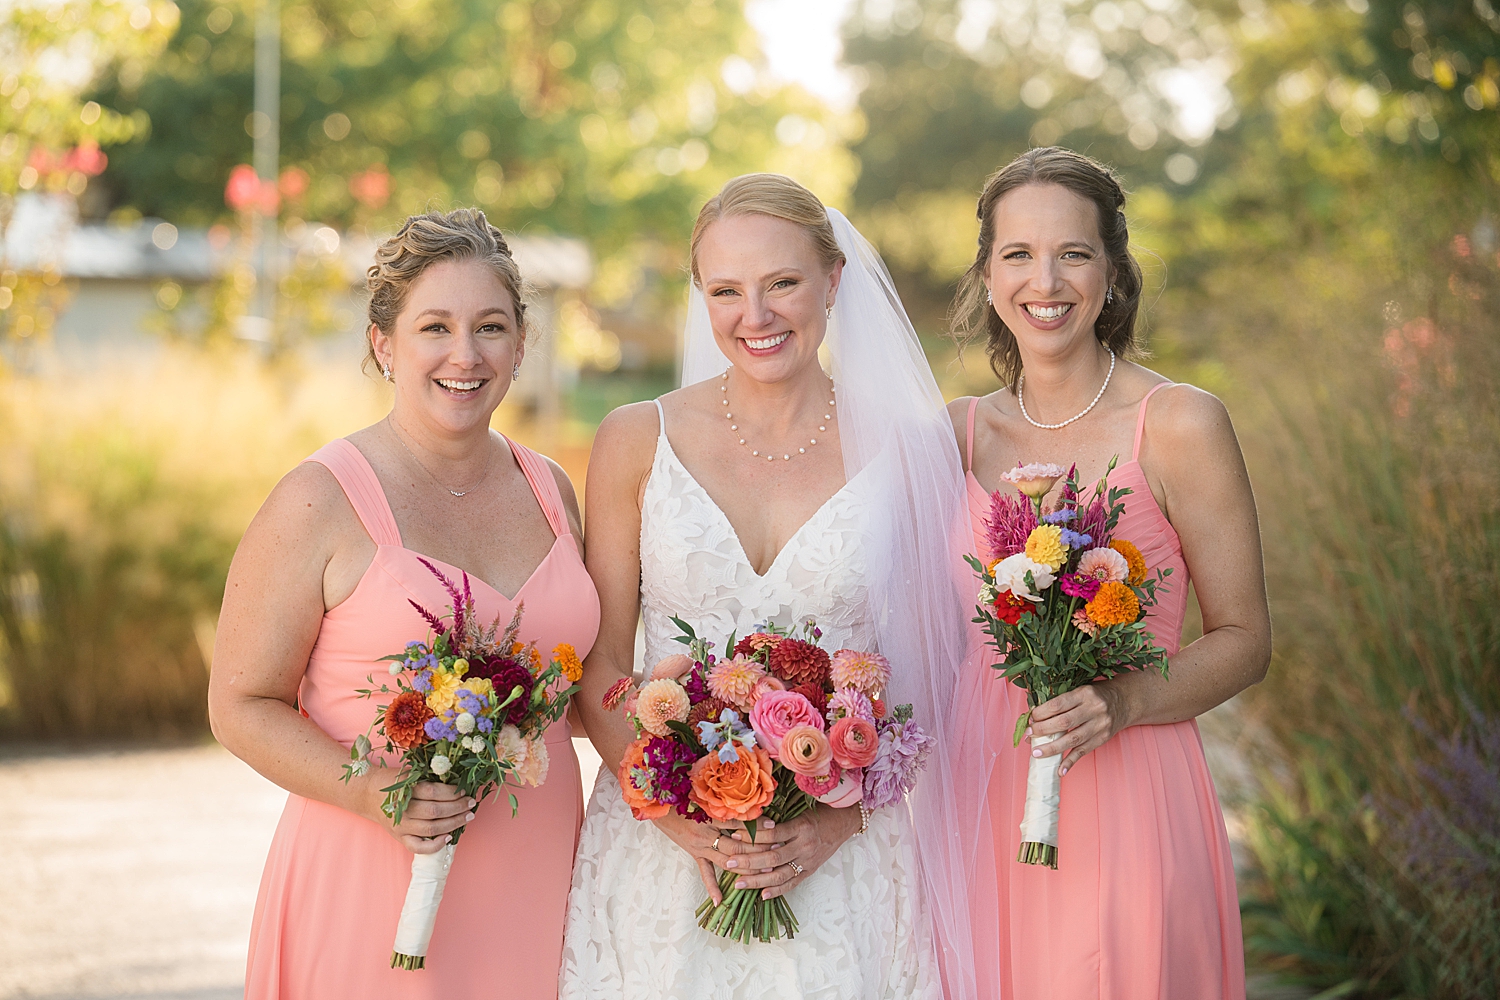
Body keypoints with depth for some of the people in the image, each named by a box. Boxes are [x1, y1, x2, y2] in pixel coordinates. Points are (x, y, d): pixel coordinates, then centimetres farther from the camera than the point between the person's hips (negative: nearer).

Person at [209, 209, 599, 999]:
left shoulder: (548, 490, 8)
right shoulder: (320, 502, -9)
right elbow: (242, 705, -8)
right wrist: (368, 791, -22)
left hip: (533, 888, 5)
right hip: (375, 890, -5)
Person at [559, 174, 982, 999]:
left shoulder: (900, 451, 0)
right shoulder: (638, 441, 0)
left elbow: (928, 676, 2)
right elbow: (600, 669, 1)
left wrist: (839, 823, -11)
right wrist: (678, 817, -12)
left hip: (840, 862, 0)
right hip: (663, 852, 0)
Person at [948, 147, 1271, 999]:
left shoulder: (1180, 426, -6)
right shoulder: (958, 435, 6)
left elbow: (1245, 640, -2)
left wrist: (1123, 702, -19)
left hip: (1128, 802, -3)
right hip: (982, 800, 4)